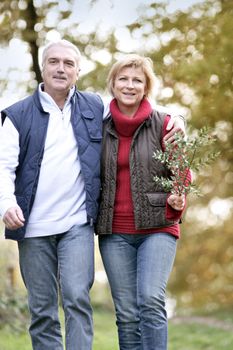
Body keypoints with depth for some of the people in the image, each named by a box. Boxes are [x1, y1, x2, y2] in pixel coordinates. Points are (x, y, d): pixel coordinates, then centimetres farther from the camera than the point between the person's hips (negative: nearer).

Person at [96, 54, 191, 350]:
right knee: (126, 313, 1)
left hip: (157, 228, -2)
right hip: (114, 232, 3)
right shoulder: (101, 128, 9)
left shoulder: (163, 125, 2)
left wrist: (179, 199, -16)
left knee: (150, 300, -19)